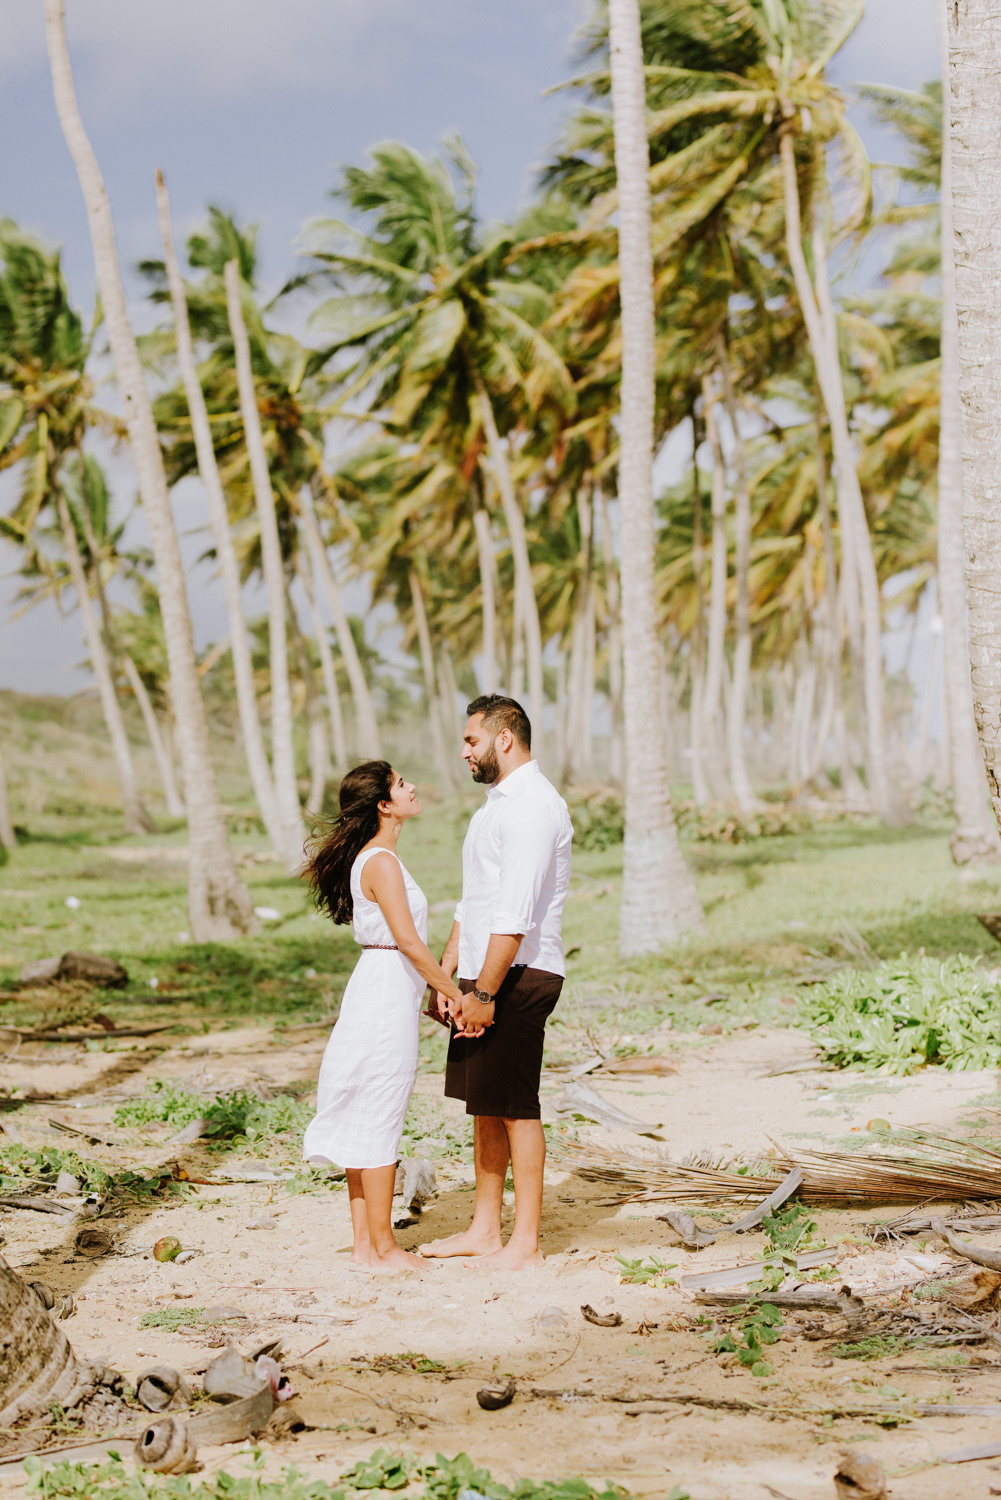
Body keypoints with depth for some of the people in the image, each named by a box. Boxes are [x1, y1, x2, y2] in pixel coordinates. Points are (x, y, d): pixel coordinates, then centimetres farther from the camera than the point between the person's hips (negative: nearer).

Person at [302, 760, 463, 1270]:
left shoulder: (371, 858, 14)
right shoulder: (382, 862, -16)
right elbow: (409, 941, -20)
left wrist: (436, 993, 17)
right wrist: (457, 995, -14)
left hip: (379, 991, 10)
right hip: (387, 993, -10)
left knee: (367, 1122, 11)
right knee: (380, 1120, -3)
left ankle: (365, 1242, 17)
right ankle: (382, 1245, 4)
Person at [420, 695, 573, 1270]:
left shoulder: (531, 805, -16)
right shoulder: (498, 803, 18)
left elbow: (515, 914, -23)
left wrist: (485, 993, -23)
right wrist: (447, 974, 15)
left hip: (517, 977, -10)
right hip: (486, 976, 10)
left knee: (516, 1107, -4)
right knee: (485, 1104, 13)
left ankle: (525, 1244, 3)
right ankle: (484, 1231, 22)